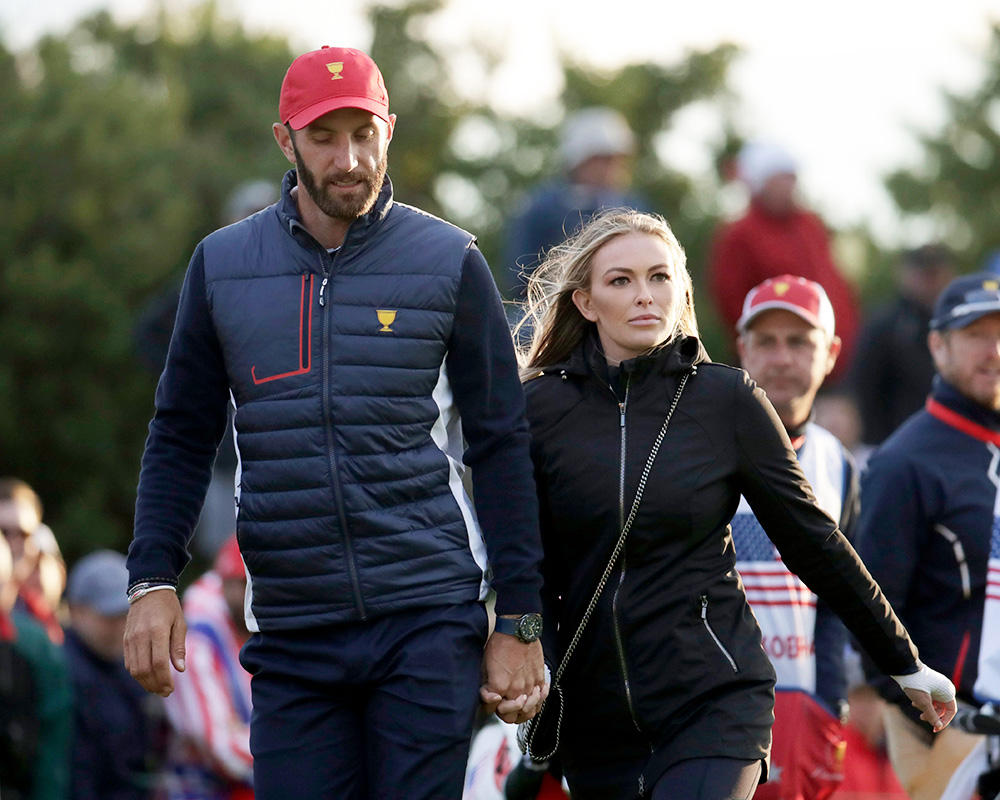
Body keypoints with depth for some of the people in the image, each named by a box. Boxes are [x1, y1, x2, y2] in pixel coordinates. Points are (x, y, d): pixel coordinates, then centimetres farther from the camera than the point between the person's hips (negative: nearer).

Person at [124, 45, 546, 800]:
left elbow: (501, 446, 5)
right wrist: (153, 581, 0)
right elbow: (183, 436, 14)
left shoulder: (449, 262, 3)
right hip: (290, 631, 2)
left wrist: (519, 623, 1)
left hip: (429, 622, -2)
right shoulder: (222, 264, 9)